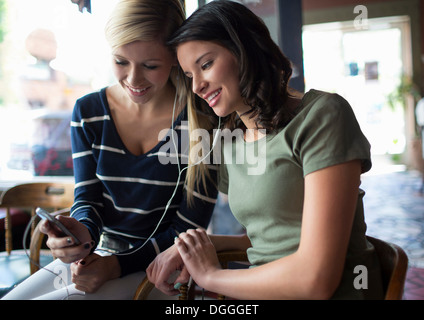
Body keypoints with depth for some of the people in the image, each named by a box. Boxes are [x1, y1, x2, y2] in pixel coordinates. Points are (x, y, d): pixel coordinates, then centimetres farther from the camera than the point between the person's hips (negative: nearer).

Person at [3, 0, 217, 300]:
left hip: (157, 265, -4)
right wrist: (83, 232, -21)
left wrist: (118, 265, -19)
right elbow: (87, 197, 2)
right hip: (94, 253, 5)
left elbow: (188, 231, -11)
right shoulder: (87, 112, -1)